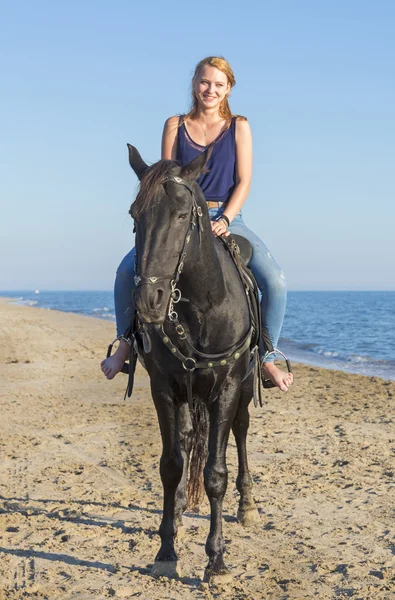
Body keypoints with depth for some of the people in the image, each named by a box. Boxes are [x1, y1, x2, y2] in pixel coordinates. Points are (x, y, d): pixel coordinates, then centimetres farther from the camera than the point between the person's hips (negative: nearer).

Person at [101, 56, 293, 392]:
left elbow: (244, 181, -2)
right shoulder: (175, 126, 7)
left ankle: (267, 359, -5)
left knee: (275, 281, -21)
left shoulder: (239, 126, 4)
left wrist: (224, 220, -16)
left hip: (226, 218, 0)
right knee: (127, 271, -19)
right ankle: (126, 345, 2)